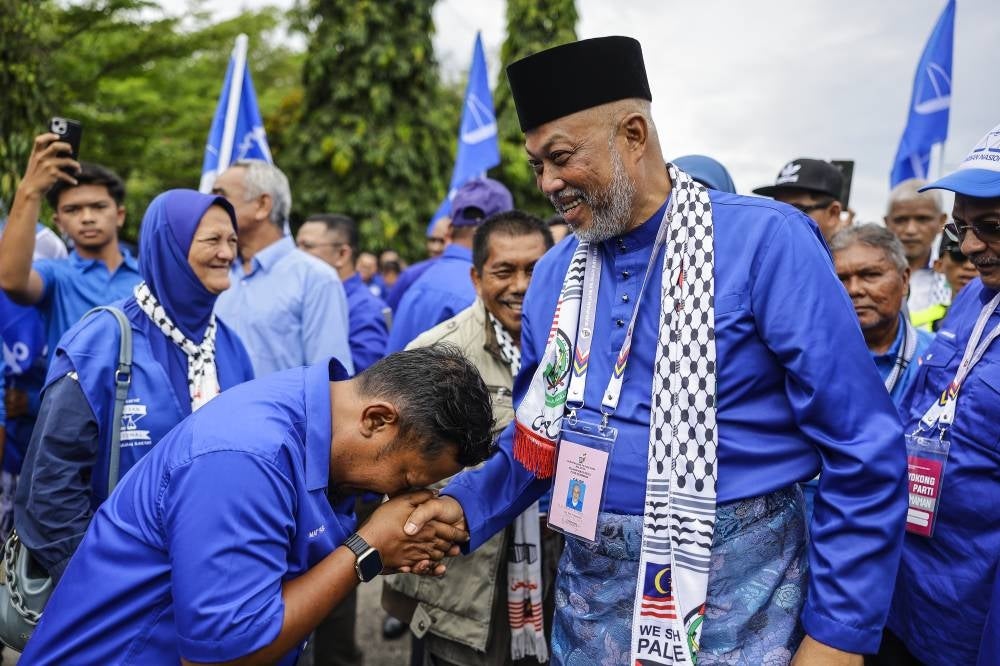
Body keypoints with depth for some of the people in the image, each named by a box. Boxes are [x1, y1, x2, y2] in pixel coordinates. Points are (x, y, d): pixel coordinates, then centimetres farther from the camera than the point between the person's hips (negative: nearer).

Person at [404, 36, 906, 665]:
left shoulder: (766, 241, -14)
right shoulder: (555, 273, 2)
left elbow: (865, 451, -13)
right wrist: (468, 505, -6)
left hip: (732, 593, -5)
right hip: (589, 583, 5)